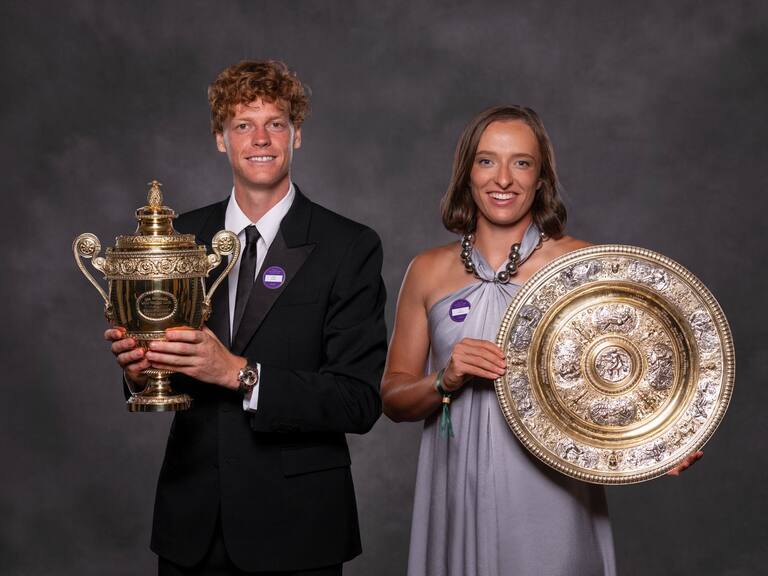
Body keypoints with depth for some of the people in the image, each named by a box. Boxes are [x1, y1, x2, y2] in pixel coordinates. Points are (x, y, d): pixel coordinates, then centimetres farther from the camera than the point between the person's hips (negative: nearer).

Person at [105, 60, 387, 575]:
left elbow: (361, 402, -14)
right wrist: (139, 367, -13)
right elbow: (168, 379, 10)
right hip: (191, 520, 3)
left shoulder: (350, 247, -8)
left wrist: (241, 374, -24)